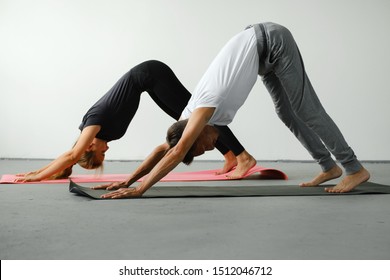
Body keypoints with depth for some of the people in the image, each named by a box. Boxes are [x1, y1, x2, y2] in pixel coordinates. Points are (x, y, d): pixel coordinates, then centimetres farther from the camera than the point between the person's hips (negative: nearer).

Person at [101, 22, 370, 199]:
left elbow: (177, 152, -32)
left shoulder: (204, 109, -24)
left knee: (306, 110, -7)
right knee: (287, 113, 9)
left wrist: (139, 190, -31)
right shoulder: (193, 114, 0)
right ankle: (329, 167, 18)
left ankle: (355, 169, -1)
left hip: (273, 41, -8)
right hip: (262, 46, 8)